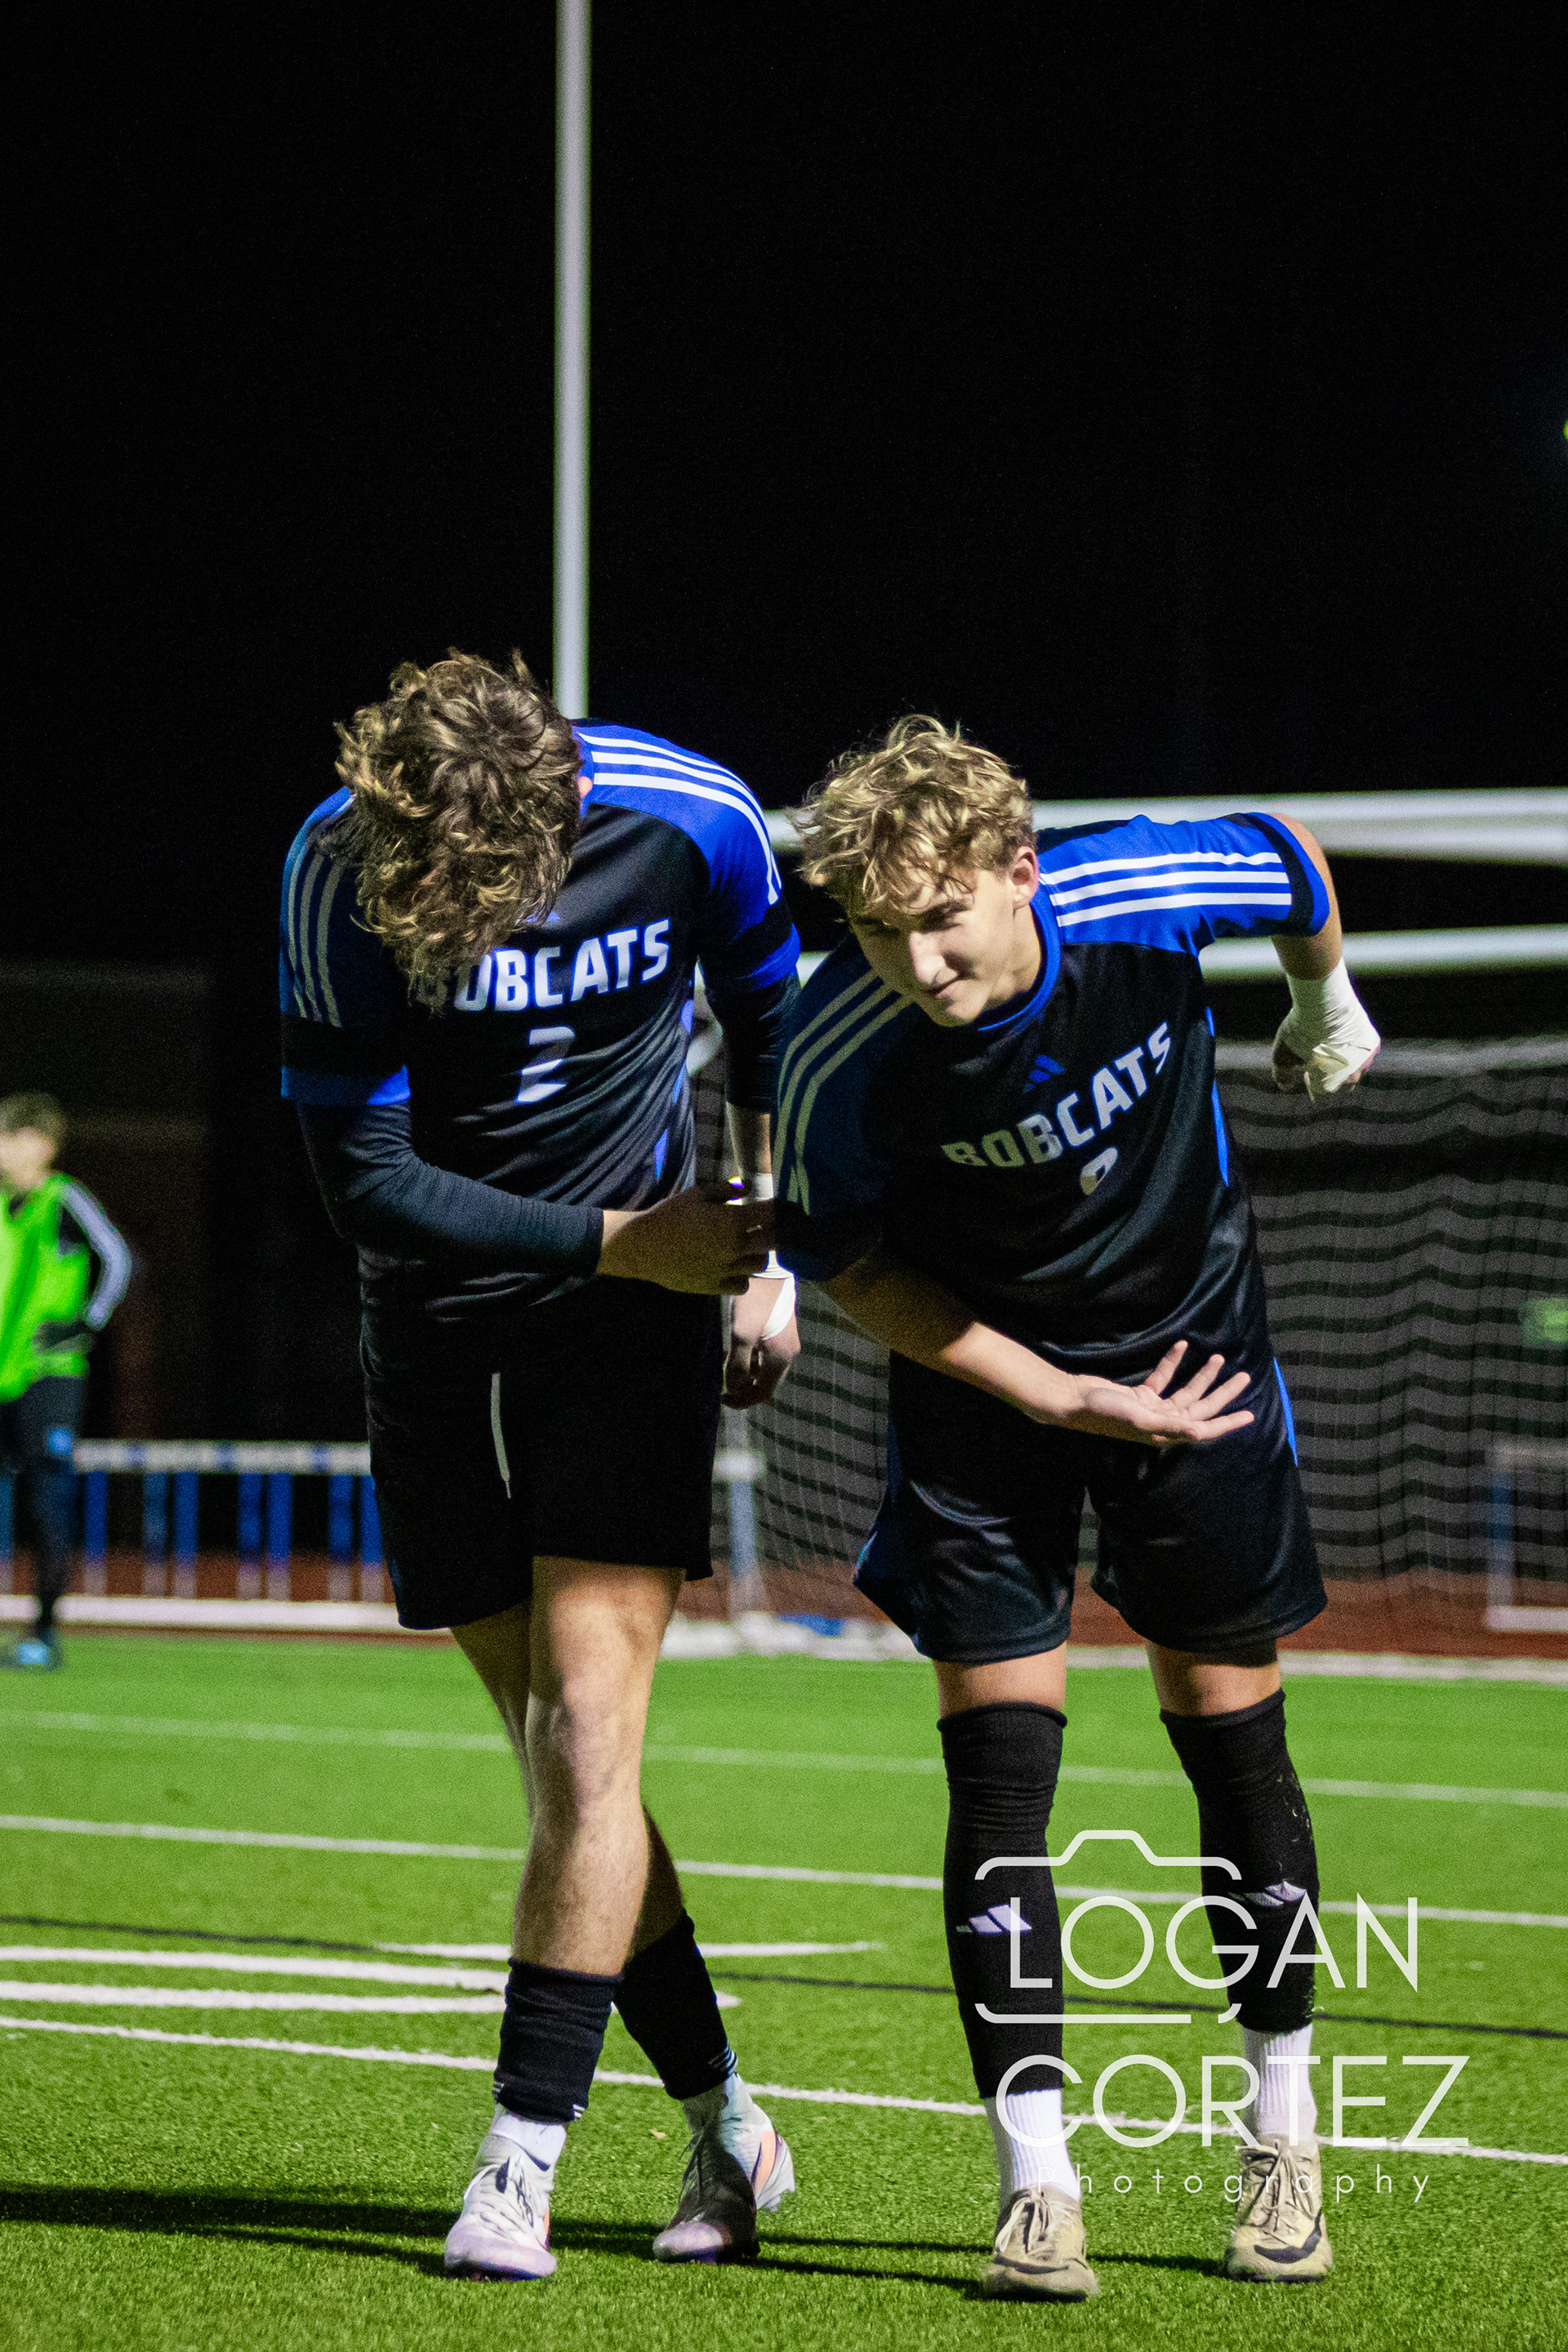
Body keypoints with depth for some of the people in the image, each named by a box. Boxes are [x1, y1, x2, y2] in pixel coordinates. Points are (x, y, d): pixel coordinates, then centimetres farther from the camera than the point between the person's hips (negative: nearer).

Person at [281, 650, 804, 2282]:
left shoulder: (692, 827, -17)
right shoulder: (338, 871, -20)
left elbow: (766, 1019, 6)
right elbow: (359, 1173, -17)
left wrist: (766, 1253, 11)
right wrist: (619, 1241, -20)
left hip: (631, 1293, -1)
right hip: (433, 1307, 1)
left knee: (587, 1729, -13)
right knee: (559, 1755, 2)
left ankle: (520, 2165, -12)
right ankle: (724, 2127, 16)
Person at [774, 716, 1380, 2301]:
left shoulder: (1143, 892, -27)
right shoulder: (840, 1054, -27)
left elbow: (1294, 868, -4)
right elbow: (844, 1257, -10)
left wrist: (1326, 1008, 17)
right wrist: (1062, 1399, -15)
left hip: (1191, 1341, 1)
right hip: (981, 1369, -1)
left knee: (1233, 1737, 7)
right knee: (998, 1760, -8)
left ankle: (1282, 2136, 23)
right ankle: (1036, 2182, -2)